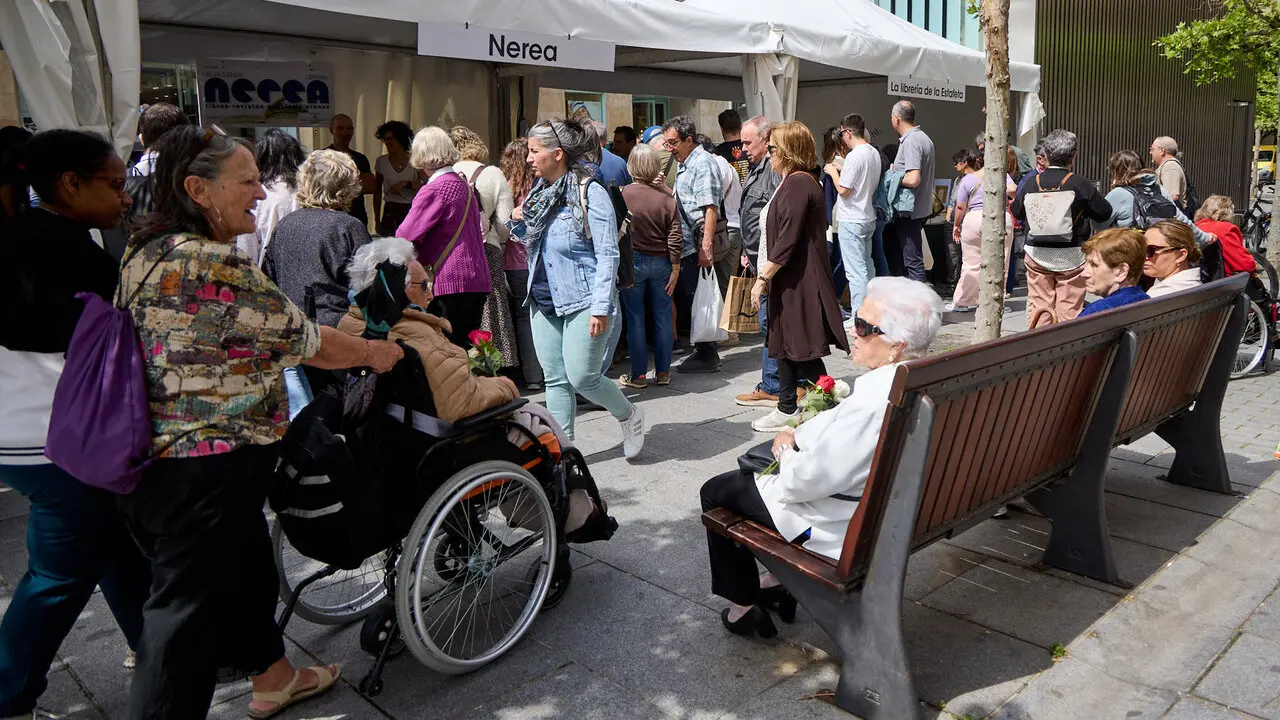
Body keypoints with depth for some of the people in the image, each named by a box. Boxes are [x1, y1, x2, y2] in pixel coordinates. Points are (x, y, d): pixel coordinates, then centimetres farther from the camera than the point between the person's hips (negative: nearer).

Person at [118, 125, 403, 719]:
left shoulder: (149, 251, 8)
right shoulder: (217, 265, -23)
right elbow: (298, 337, -15)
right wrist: (372, 352, 4)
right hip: (207, 469, -10)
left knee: (244, 568, 25)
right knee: (190, 610, 2)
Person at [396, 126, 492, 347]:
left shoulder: (433, 191, -11)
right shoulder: (464, 184, 14)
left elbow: (407, 236, -13)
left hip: (449, 282, -8)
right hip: (478, 280, 8)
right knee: (466, 349, 13)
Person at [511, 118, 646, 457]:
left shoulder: (590, 193, -12)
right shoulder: (540, 193, 10)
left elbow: (607, 255, -15)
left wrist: (600, 308, -20)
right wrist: (518, 222, 2)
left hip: (582, 302, -7)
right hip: (545, 302, 7)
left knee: (582, 377, -5)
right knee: (555, 379, 9)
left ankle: (629, 416, 22)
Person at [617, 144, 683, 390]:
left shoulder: (623, 195, -11)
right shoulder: (667, 199, -5)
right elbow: (675, 239, -4)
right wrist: (675, 269, 4)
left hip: (632, 261, -2)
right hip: (661, 262, 2)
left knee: (635, 320, 6)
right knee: (663, 317, 11)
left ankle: (638, 374, 11)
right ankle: (663, 371, 19)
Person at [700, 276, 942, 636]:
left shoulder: (877, 401, -35)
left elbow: (809, 480, -29)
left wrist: (787, 449, -9)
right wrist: (797, 437, 2)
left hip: (841, 526, -9)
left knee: (715, 492, 9)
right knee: (755, 467, 31)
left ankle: (743, 605, 25)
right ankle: (780, 581, 38)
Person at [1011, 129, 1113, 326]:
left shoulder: (1031, 182, -2)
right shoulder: (1079, 184, -9)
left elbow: (1016, 212, 11)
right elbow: (1104, 212, -2)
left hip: (1037, 255, 2)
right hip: (1071, 256, -2)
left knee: (1038, 306, 8)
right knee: (1069, 308, 4)